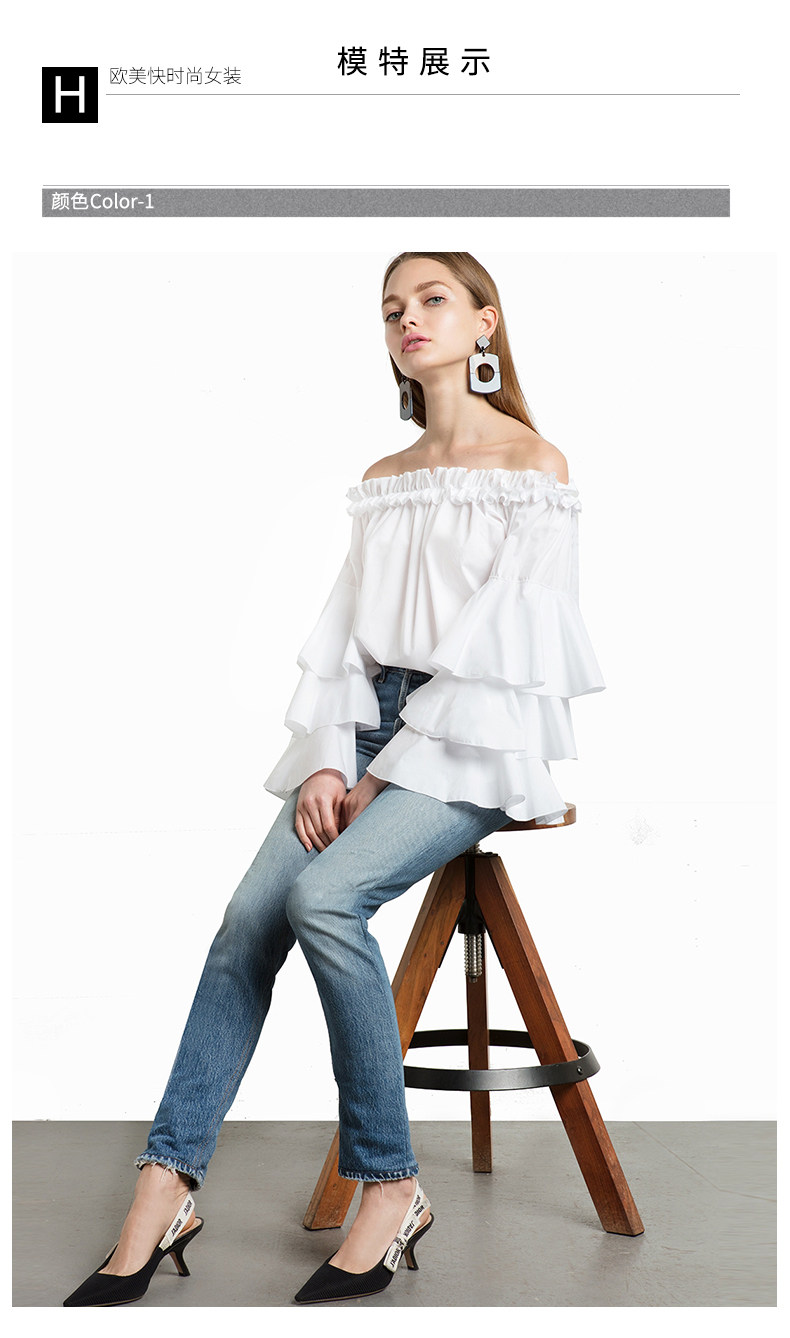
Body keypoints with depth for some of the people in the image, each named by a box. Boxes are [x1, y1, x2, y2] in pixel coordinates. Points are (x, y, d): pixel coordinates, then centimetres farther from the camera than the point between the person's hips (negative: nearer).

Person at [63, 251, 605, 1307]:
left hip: (473, 744, -5)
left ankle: (389, 1184, -16)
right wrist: (330, 762, -5)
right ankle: (166, 1187, -16)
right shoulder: (382, 483, 19)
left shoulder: (536, 466, 0)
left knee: (325, 895, -29)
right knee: (250, 914, -17)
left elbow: (505, 645, -9)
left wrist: (393, 775, -12)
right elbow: (344, 634, 12)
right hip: (370, 735, 5)